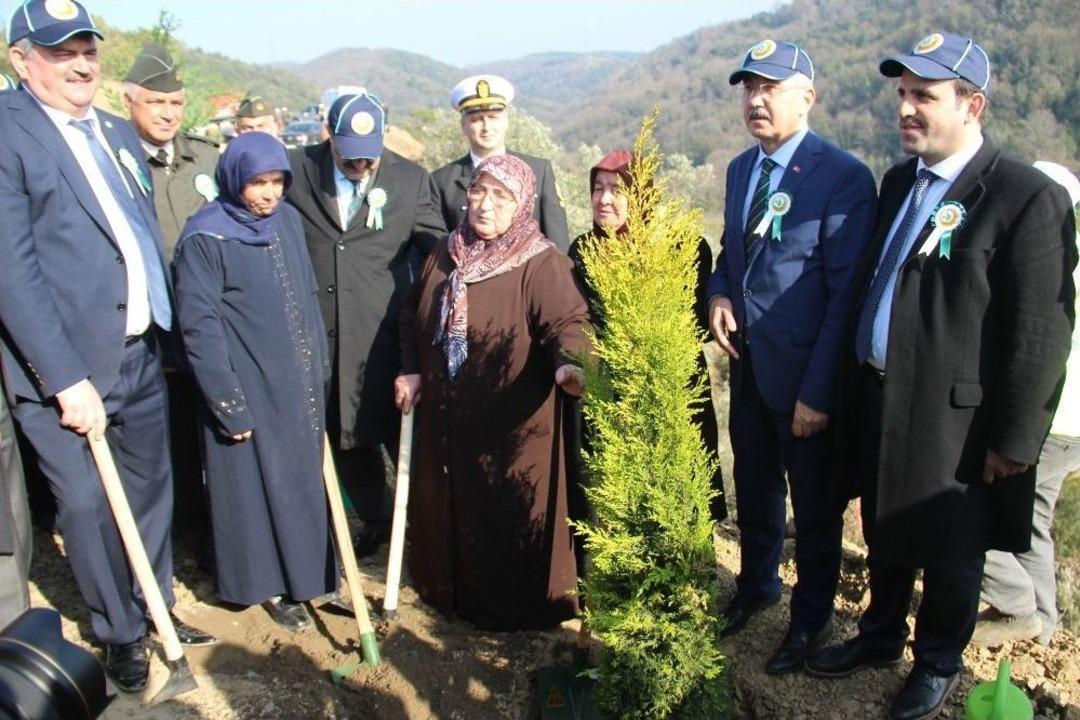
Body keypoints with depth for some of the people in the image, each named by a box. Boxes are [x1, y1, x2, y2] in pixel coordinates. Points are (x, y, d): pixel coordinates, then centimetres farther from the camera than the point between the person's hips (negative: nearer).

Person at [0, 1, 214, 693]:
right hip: (66, 363, -6)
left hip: (143, 351, 6)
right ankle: (120, 633, 25)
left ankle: (157, 607, 37)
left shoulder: (118, 132, 13)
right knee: (88, 502, 4)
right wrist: (67, 379, -20)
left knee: (151, 485, 17)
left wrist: (170, 326, 11)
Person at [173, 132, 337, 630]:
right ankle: (269, 585, 25)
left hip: (299, 383, 6)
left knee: (303, 479, 15)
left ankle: (305, 573, 32)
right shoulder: (206, 238, -13)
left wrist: (320, 367, 10)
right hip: (248, 388, -6)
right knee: (256, 482, 8)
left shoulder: (288, 220, 3)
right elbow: (199, 326, -14)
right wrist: (229, 403, -15)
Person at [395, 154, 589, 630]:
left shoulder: (541, 264, -13)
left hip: (511, 425, -6)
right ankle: (452, 590, 39)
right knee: (449, 505, 19)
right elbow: (412, 317, 18)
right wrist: (410, 371, 7)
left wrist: (568, 364, -45)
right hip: (445, 418, 6)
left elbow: (568, 322, -24)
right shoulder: (444, 255, 7)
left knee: (510, 517, 5)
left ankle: (519, 605, 25)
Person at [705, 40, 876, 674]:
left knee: (814, 507, 13)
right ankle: (756, 586, 46)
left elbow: (847, 292, -17)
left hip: (803, 377, -6)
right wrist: (720, 293, -5)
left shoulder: (843, 177, -16)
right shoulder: (741, 168, 7)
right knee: (754, 492, 22)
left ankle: (813, 619, 34)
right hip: (747, 366, 6)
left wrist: (818, 391, -19)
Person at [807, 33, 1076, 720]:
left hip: (953, 418, -6)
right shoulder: (900, 181, 7)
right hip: (879, 404, 6)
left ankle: (939, 662, 37)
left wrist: (1014, 439, -13)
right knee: (885, 535, 22)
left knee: (950, 554, 14)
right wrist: (857, 389, 13)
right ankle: (881, 634, 45)